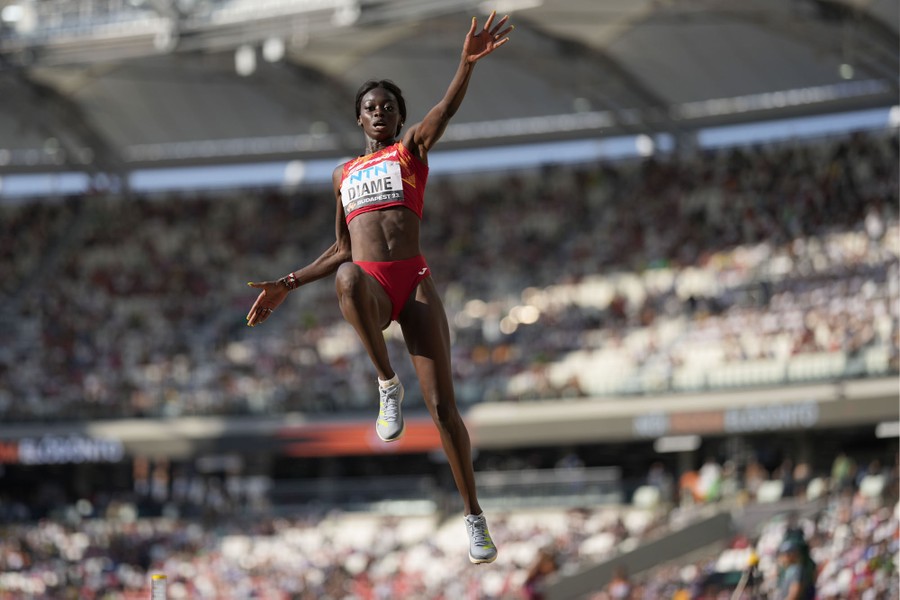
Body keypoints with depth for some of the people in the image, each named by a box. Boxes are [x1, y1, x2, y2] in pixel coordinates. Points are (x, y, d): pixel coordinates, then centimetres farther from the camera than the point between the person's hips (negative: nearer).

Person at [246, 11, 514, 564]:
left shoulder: (412, 149, 13)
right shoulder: (344, 174, 24)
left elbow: (446, 110, -8)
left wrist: (468, 63, -27)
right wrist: (288, 285, 22)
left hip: (415, 281, -2)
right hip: (370, 283, 2)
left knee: (443, 404, -9)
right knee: (349, 278, -40)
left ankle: (475, 518, -1)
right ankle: (388, 384, -24)